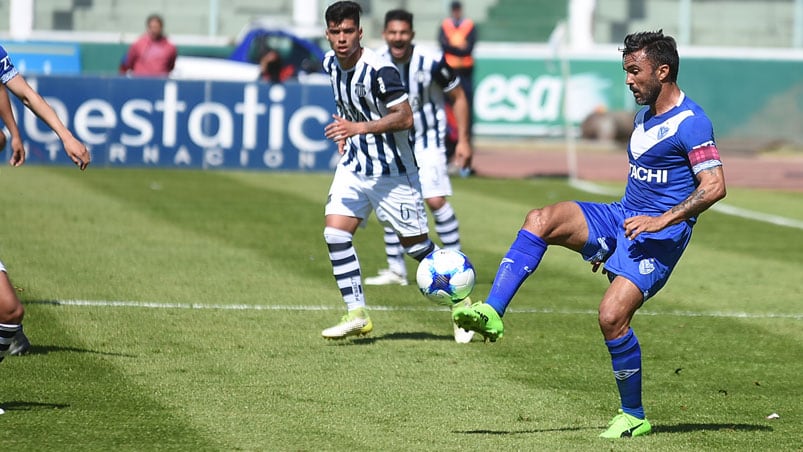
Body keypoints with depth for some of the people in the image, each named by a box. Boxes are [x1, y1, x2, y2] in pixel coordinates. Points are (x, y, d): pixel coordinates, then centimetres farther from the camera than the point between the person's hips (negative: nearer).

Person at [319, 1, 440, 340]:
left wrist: (359, 128, -35)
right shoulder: (331, 63, 2)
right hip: (353, 166, 6)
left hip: (392, 170, -6)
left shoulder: (378, 70, -22)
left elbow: (405, 118, -26)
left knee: (415, 243, 3)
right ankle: (356, 314, -5)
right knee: (335, 233, -11)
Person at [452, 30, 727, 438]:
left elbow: (714, 186, -20)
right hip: (622, 219, 8)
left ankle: (634, 417, -3)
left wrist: (661, 221, -24)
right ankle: (491, 314, -26)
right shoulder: (643, 117, 16)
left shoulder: (690, 122, -13)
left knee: (612, 315, -21)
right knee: (540, 220, -14)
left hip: (661, 234, -8)